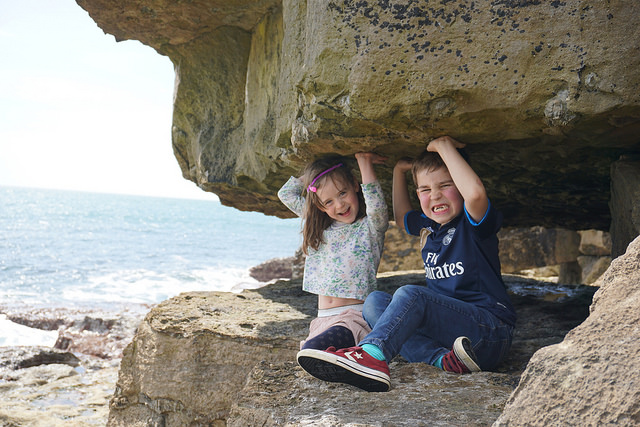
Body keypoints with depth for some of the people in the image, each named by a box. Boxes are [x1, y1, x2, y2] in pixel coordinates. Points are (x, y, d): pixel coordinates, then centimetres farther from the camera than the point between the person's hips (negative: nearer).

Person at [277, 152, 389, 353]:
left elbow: (376, 208, -27)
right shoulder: (319, 228, 15)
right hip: (322, 320, 7)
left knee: (312, 350, -30)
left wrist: (364, 162, -18)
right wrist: (311, 173, 11)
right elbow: (286, 194, 20)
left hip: (355, 317, -7)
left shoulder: (370, 226, -3)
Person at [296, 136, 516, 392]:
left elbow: (475, 193, -34)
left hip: (491, 335, -8)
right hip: (446, 329, 8)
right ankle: (444, 360, -28)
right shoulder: (427, 226, 15)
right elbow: (401, 214, 39)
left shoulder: (472, 223, -8)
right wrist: (399, 170, 26)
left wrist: (444, 147, -21)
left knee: (410, 295, -28)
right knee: (375, 302, -6)